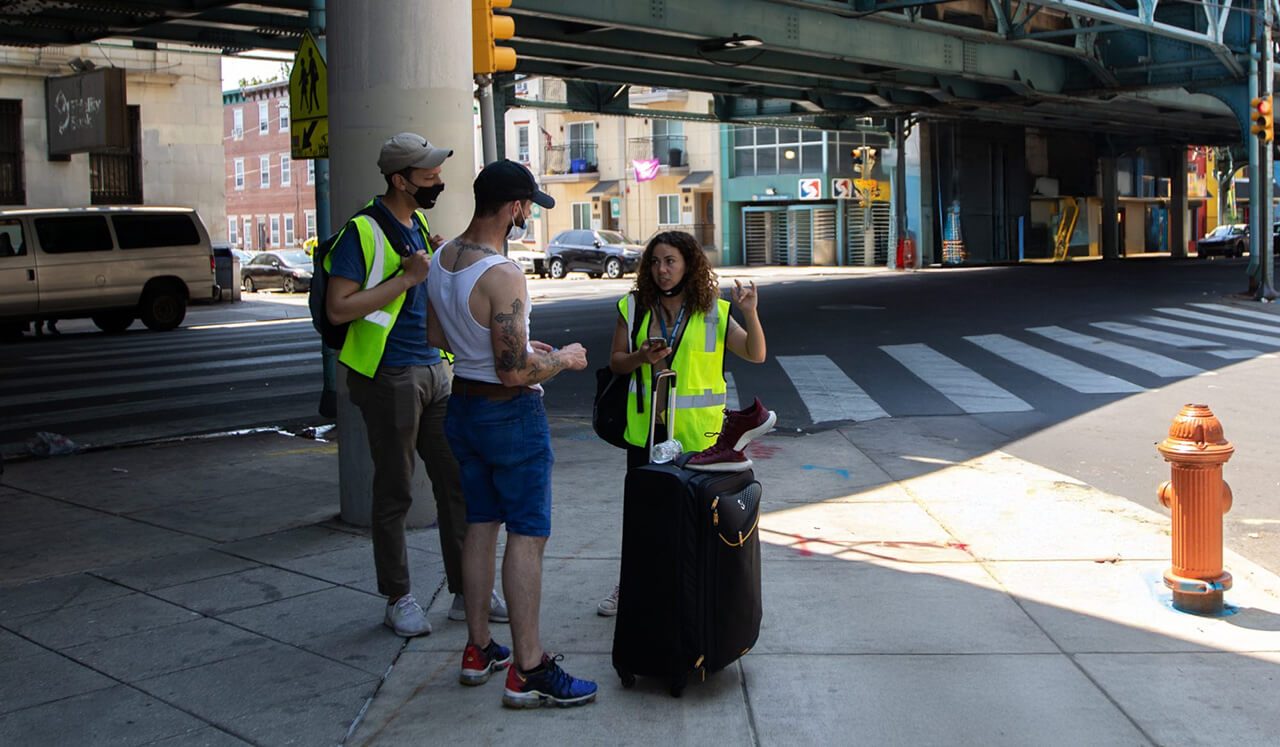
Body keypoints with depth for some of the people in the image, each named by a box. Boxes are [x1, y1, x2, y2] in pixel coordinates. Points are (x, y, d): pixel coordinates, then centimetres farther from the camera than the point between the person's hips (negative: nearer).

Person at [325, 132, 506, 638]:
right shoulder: (363, 232, -11)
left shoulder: (419, 226, 14)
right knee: (394, 493, 3)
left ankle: (468, 591, 18)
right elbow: (338, 308, -18)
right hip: (390, 374, -7)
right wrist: (407, 278, -19)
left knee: (458, 482, 8)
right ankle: (398, 599, 16)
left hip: (435, 371, 8)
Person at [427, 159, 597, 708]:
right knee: (527, 534, -3)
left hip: (463, 406, 9)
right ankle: (528, 672, 1)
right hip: (511, 414, -9)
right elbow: (515, 373, -26)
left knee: (480, 525, 16)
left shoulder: (441, 260, 4)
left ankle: (478, 649, 26)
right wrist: (564, 359, -8)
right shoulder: (503, 275, -24)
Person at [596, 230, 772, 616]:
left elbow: (756, 355, -4)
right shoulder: (634, 308, 4)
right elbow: (615, 361, 7)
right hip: (645, 428, 2)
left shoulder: (714, 312, -1)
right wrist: (641, 357, -13)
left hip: (697, 433, -2)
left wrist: (750, 313, -19)